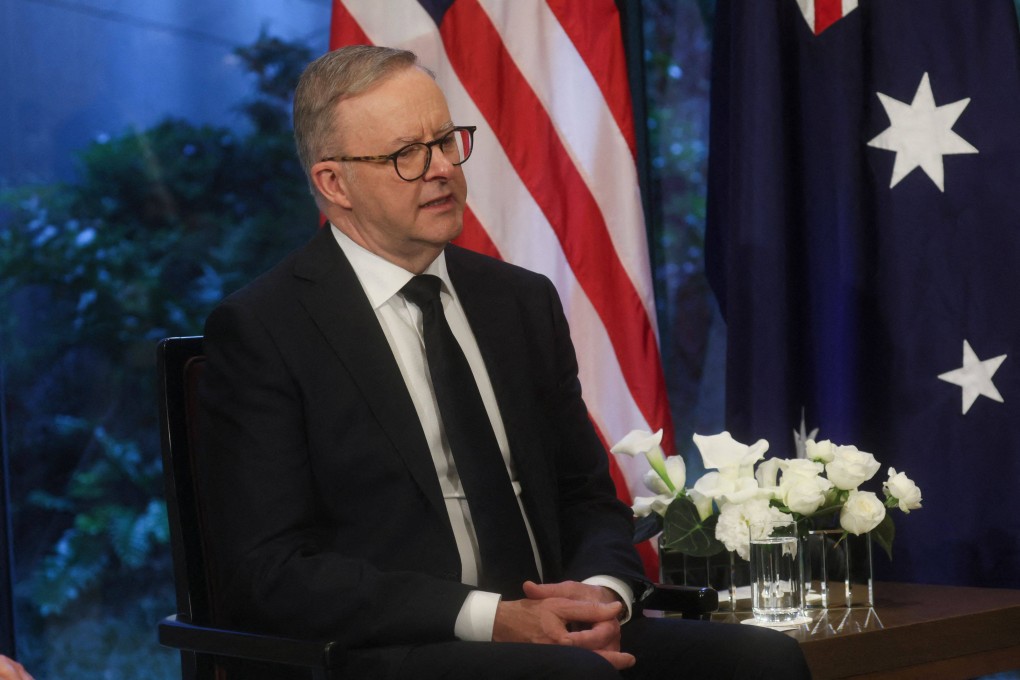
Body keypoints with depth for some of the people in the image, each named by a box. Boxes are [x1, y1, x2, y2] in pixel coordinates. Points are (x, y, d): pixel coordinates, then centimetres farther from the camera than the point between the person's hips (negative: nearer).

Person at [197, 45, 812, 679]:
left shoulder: (525, 301, 15)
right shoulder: (259, 330, -3)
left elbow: (589, 500, 19)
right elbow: (269, 573, -11)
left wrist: (601, 594, -6)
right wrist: (491, 619, -19)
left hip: (551, 628, 7)